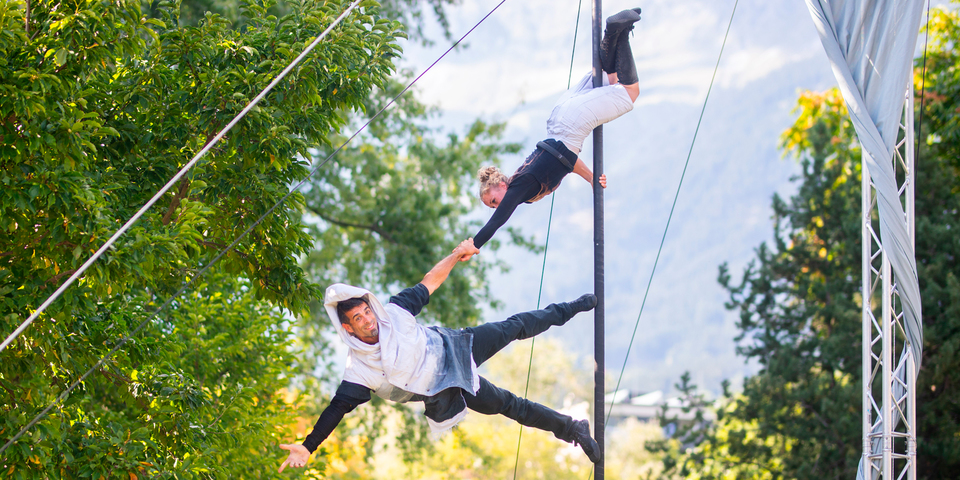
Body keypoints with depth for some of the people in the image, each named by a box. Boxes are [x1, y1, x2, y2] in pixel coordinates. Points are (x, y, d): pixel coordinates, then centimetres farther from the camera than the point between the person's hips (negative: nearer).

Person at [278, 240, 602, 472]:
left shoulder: (394, 312, -19)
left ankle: (567, 310, 43)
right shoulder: (359, 370, -27)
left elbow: (429, 284, -9)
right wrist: (307, 447, -38)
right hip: (445, 390, -3)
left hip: (451, 348, 3)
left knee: (515, 327, 15)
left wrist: (456, 256, -18)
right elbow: (338, 407, -30)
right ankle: (571, 429, 19)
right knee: (507, 405, 2)